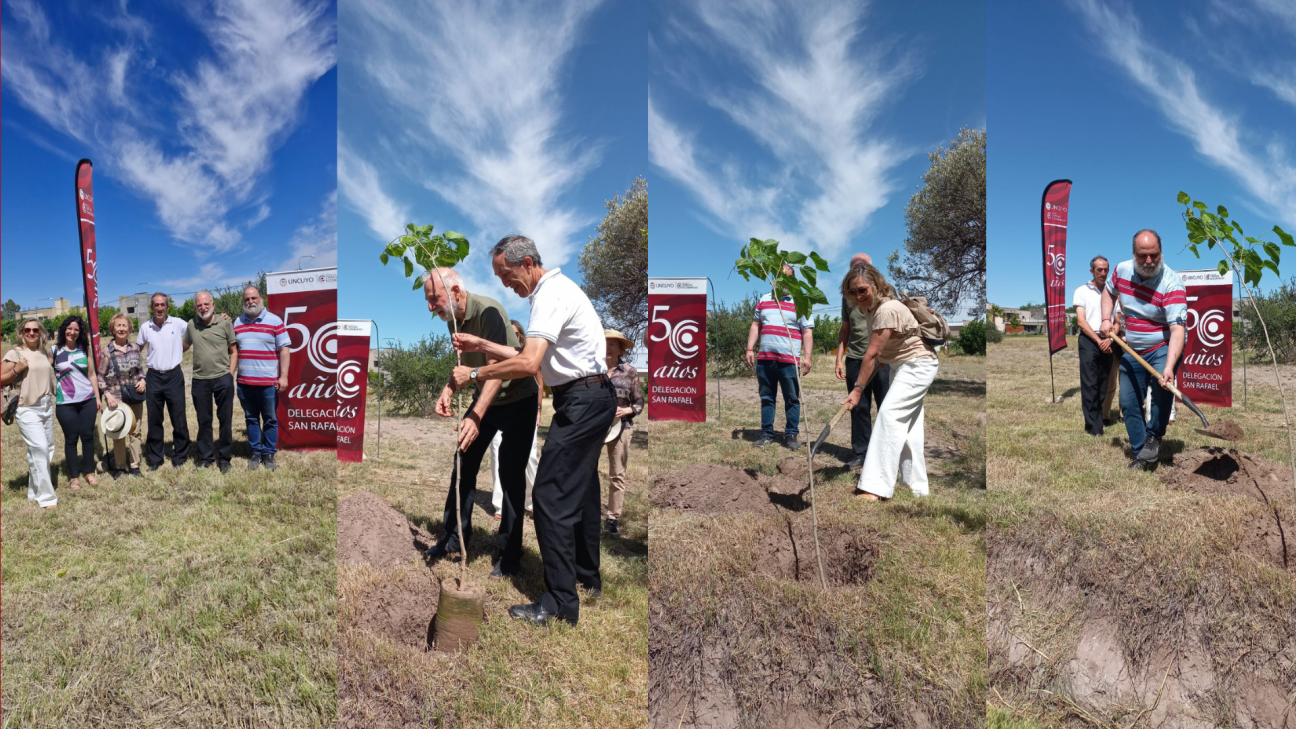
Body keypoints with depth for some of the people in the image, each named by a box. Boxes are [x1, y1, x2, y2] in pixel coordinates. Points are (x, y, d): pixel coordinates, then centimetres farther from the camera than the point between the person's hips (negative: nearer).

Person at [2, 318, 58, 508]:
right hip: (27, 409, -7)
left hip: (47, 406, 7)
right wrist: (16, 370, -21)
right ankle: (45, 496, -6)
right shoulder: (14, 353, -8)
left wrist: (53, 362, 10)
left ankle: (35, 490, 26)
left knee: (47, 450, 12)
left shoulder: (45, 352, 9)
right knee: (40, 449, -13)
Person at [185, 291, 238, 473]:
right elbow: (184, 346, 20)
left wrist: (230, 374, -3)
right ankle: (205, 457, 23)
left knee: (225, 420, 4)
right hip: (200, 380, 2)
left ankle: (224, 458, 16)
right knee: (203, 421, 11)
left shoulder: (225, 323, -1)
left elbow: (233, 351, 2)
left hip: (223, 379, -2)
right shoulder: (191, 325, 7)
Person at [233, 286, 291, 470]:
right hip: (244, 382, 4)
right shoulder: (237, 323, 10)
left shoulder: (275, 321, -3)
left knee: (270, 419, 4)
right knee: (251, 418, 11)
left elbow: (284, 350, -5)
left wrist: (284, 376, -10)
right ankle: (256, 452, 20)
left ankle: (268, 454, 14)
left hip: (269, 381, -4)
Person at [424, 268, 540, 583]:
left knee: (511, 476, -4)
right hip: (483, 400, 8)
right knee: (463, 466, 8)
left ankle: (510, 553, 8)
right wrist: (448, 391, -9)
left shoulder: (488, 311, -27)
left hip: (517, 401, -7)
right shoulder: (454, 320, -2)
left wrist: (476, 416, -45)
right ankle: (455, 536, 23)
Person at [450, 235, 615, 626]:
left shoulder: (551, 295, -16)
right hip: (593, 399, 11)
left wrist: (475, 373, -16)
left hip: (582, 402, -11)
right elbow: (533, 357, 21)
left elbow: (528, 364, -28)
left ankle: (560, 602, -5)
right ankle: (587, 576, 33)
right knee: (580, 489, 19)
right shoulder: (555, 289, 18)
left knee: (551, 495, -9)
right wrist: (482, 344, 17)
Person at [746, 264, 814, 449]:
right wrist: (750, 349, 5)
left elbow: (807, 332, 0)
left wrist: (807, 356, -9)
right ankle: (767, 433, 14)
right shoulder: (764, 300, 15)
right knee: (767, 397, 8)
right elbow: (755, 326, 15)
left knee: (792, 399, 1)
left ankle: (791, 435, 9)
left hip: (789, 359, -3)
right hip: (764, 358, 3)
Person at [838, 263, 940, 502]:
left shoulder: (887, 310, -27)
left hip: (918, 365, -10)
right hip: (901, 366, 10)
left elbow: (872, 354, -26)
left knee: (889, 414, -21)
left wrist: (857, 389, -22)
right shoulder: (874, 308, 3)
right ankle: (916, 486, 24)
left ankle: (877, 487, -23)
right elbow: (877, 354, 0)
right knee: (907, 424, 13)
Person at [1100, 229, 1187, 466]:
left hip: (1163, 348, -5)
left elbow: (1178, 329, -31)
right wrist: (1106, 319, 0)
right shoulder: (1122, 270, -6)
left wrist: (1169, 366, -43)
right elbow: (1110, 293, 17)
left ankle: (1153, 436, -10)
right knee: (1129, 403, 4)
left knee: (1162, 385, -32)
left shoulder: (1172, 284, -24)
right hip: (1132, 351, 5)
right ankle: (1140, 453, 17)